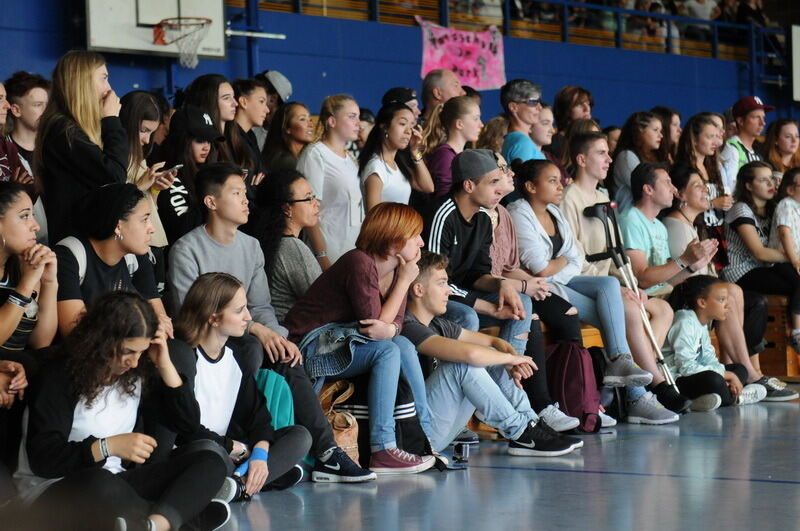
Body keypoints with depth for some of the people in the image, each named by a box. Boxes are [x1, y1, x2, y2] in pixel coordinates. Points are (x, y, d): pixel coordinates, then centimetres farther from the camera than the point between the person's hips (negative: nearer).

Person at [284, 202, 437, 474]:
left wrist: (388, 329, -26)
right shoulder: (360, 263, -20)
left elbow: (395, 322, -1)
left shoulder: (396, 269, 7)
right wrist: (404, 281, -14)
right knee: (387, 351, -26)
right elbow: (375, 321, -20)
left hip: (342, 338, 8)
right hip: (309, 346, -8)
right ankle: (383, 450, -29)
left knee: (403, 346, -13)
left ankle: (426, 438, -9)